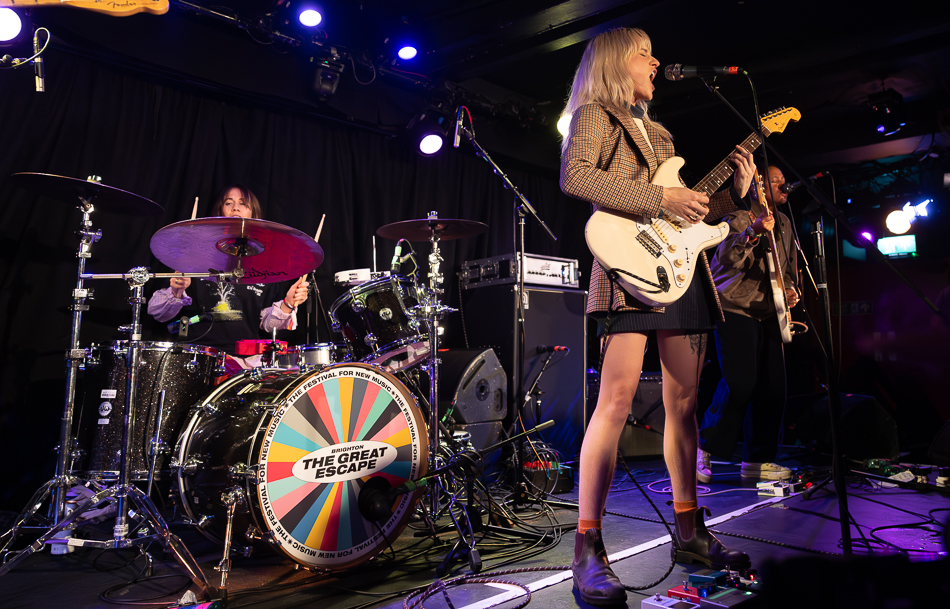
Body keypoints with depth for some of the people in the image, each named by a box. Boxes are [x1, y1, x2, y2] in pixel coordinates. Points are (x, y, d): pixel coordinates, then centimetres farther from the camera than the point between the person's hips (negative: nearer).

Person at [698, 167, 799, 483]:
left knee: (773, 387, 4)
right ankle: (705, 449, -1)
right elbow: (726, 258, -24)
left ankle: (757, 460, 13)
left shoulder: (784, 223, 17)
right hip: (735, 309, -8)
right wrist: (754, 231, -37)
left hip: (768, 313, 8)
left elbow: (789, 267, 28)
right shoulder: (740, 215, -8)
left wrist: (789, 288, 8)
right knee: (741, 383, -16)